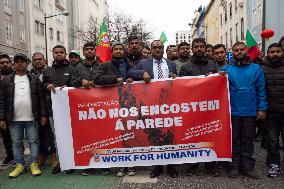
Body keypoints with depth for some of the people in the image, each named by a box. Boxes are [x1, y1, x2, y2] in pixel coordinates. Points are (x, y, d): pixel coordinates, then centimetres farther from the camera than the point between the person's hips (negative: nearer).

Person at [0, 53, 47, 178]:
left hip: (31, 118, -1)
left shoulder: (34, 79, 5)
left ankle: (34, 164, 14)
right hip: (14, 119, 2)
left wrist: (43, 115, -2)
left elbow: (41, 98, 3)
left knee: (33, 141, 4)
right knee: (16, 143, 9)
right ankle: (20, 165, 21)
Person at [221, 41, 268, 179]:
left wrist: (262, 108, -3)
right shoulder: (227, 69, 2)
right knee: (234, 139, 10)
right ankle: (234, 165, 21)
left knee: (248, 139, 10)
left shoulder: (256, 68, 3)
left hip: (250, 111, 1)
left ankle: (248, 165, 23)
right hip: (233, 110, 0)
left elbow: (261, 89, 1)